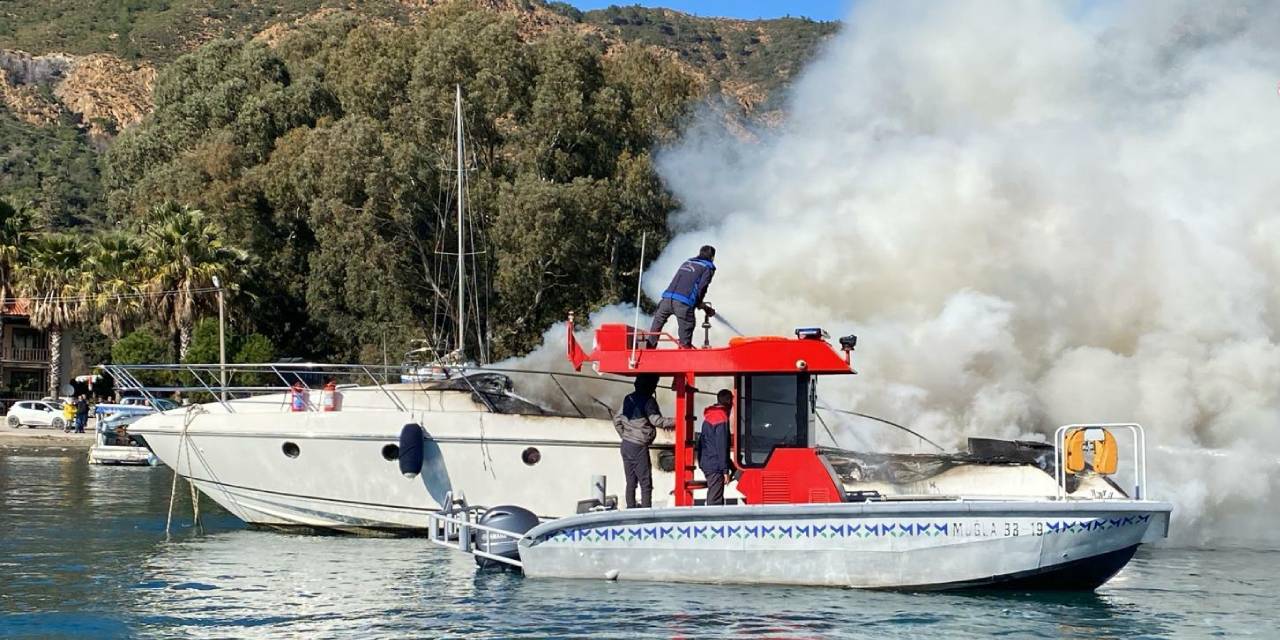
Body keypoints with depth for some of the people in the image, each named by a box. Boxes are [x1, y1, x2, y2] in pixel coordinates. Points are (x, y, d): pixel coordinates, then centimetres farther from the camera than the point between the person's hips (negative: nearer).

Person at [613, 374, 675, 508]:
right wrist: (676, 421, -18)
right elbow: (657, 421, -21)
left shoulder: (628, 399, 10)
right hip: (639, 447, -7)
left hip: (626, 445, 7)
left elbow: (617, 420, 15)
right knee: (646, 483, -3)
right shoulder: (648, 401, -14)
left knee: (631, 482, 11)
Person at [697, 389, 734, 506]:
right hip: (716, 465, -9)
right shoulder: (722, 418, -13)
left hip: (705, 462, 9)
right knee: (715, 499, -9)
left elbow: (701, 441, 19)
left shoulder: (708, 416, 14)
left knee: (713, 497, 14)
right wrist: (725, 470, -16)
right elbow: (722, 446, -17)